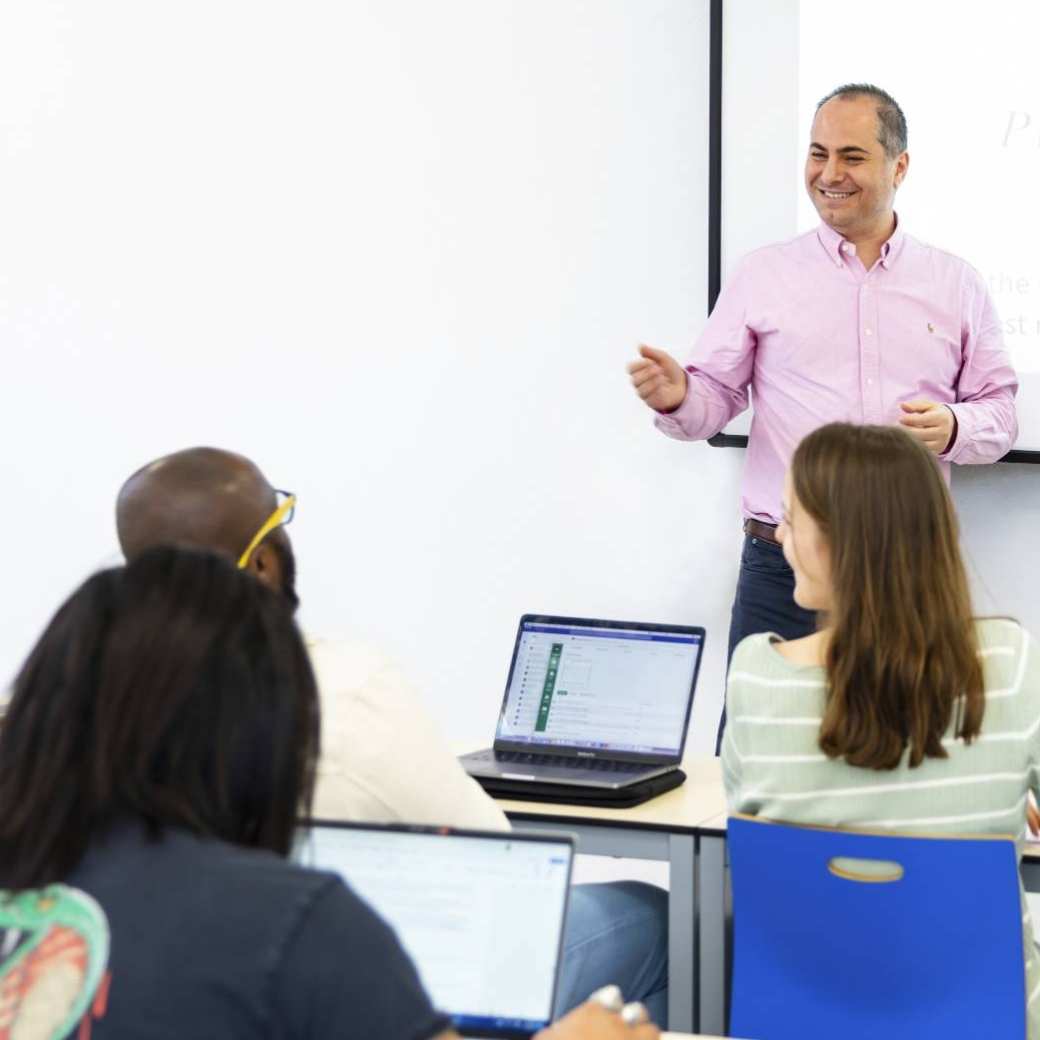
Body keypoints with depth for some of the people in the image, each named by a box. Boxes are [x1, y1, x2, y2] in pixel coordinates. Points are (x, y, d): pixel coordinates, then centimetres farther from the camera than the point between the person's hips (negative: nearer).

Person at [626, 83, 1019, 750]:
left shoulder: (956, 285, 10)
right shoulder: (763, 277, 7)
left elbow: (1001, 412, 11)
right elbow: (716, 397, 7)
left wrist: (953, 429, -10)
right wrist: (676, 399, -15)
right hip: (784, 565, -1)